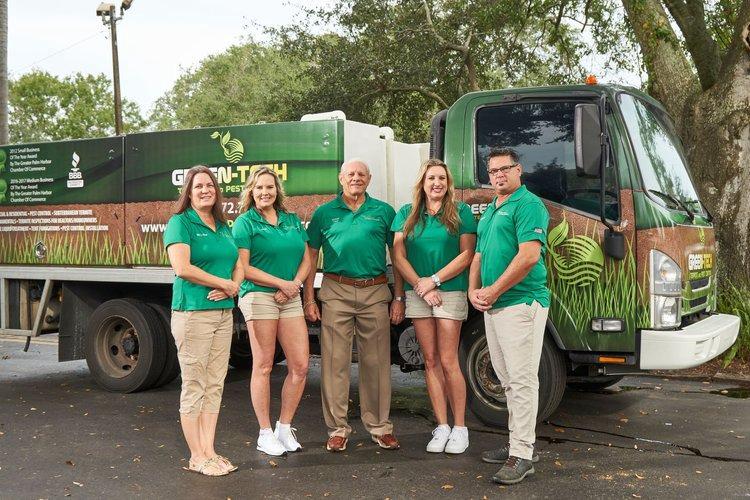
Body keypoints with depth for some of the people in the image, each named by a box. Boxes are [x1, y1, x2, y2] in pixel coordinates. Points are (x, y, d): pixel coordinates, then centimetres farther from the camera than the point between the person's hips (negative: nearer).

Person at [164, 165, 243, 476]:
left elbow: (238, 266, 18)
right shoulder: (180, 222, -4)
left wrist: (233, 286, -4)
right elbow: (182, 268, -16)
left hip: (223, 312, 7)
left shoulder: (222, 226, 17)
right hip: (193, 312, -7)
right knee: (194, 387, -1)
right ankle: (196, 457, 7)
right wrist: (224, 283, -10)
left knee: (215, 384, 9)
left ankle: (209, 451, 18)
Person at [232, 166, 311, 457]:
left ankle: (284, 428, 17)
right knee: (263, 366, 0)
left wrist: (295, 285, -6)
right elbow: (244, 268, -9)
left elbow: (306, 260, 13)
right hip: (259, 297, -5)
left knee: (300, 365, 1)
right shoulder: (245, 223, -1)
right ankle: (265, 434, 11)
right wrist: (282, 283, -11)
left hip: (290, 299, 5)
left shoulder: (292, 221, 15)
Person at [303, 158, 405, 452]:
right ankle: (337, 428, 11)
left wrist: (399, 298, 4)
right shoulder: (324, 213, 9)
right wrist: (309, 299, 2)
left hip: (375, 292, 1)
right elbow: (311, 257, 9)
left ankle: (379, 426, 17)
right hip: (336, 292, 0)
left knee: (376, 362, 6)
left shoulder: (383, 212, 9)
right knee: (335, 361, 1)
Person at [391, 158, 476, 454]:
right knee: (430, 361, 5)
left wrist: (434, 280, -11)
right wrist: (420, 286, -8)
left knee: (448, 362, -5)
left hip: (451, 293, -3)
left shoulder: (461, 212, 3)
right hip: (417, 294, 3)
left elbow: (466, 255, -4)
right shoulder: (407, 214, 10)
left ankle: (460, 428, 6)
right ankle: (442, 427, 12)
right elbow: (398, 256, 3)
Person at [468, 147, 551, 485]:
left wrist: (494, 290, -16)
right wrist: (473, 291, 5)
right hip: (492, 306, 9)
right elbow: (479, 255, 22)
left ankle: (522, 455, -2)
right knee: (508, 380, 14)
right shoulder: (490, 211, 20)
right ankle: (518, 442, 24)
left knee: (521, 380, -6)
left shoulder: (528, 205, -9)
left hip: (520, 303, -9)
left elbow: (529, 255, -20)